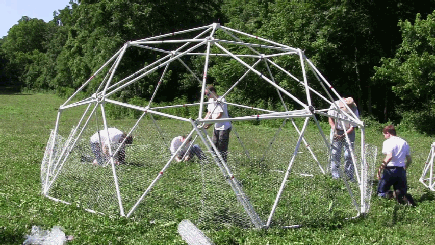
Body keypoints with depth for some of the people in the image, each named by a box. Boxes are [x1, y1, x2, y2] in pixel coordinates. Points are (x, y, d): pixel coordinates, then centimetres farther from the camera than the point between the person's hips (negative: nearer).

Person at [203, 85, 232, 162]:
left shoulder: (221, 100, -16)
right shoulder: (210, 100, 8)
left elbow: (220, 114, -20)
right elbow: (209, 113, 15)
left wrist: (210, 124, -21)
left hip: (224, 127, -8)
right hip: (216, 127, 8)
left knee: (222, 147, -5)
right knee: (214, 145, 9)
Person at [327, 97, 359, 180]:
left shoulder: (354, 111, -20)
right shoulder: (335, 105, -17)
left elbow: (353, 127, -16)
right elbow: (330, 118, -5)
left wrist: (344, 135, -30)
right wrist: (334, 131, -17)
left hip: (348, 132, -1)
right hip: (337, 130, 1)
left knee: (349, 154, -6)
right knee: (335, 153, -6)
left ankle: (349, 176, 3)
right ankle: (335, 175, 1)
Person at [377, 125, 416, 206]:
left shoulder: (387, 142, -5)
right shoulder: (404, 142, 14)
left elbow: (389, 157, -22)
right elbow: (409, 160, 15)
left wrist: (380, 169, -20)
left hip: (390, 170, -5)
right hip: (401, 171, 5)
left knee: (380, 192, 9)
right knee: (402, 192, 15)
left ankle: (392, 194, -23)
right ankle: (405, 197, -22)